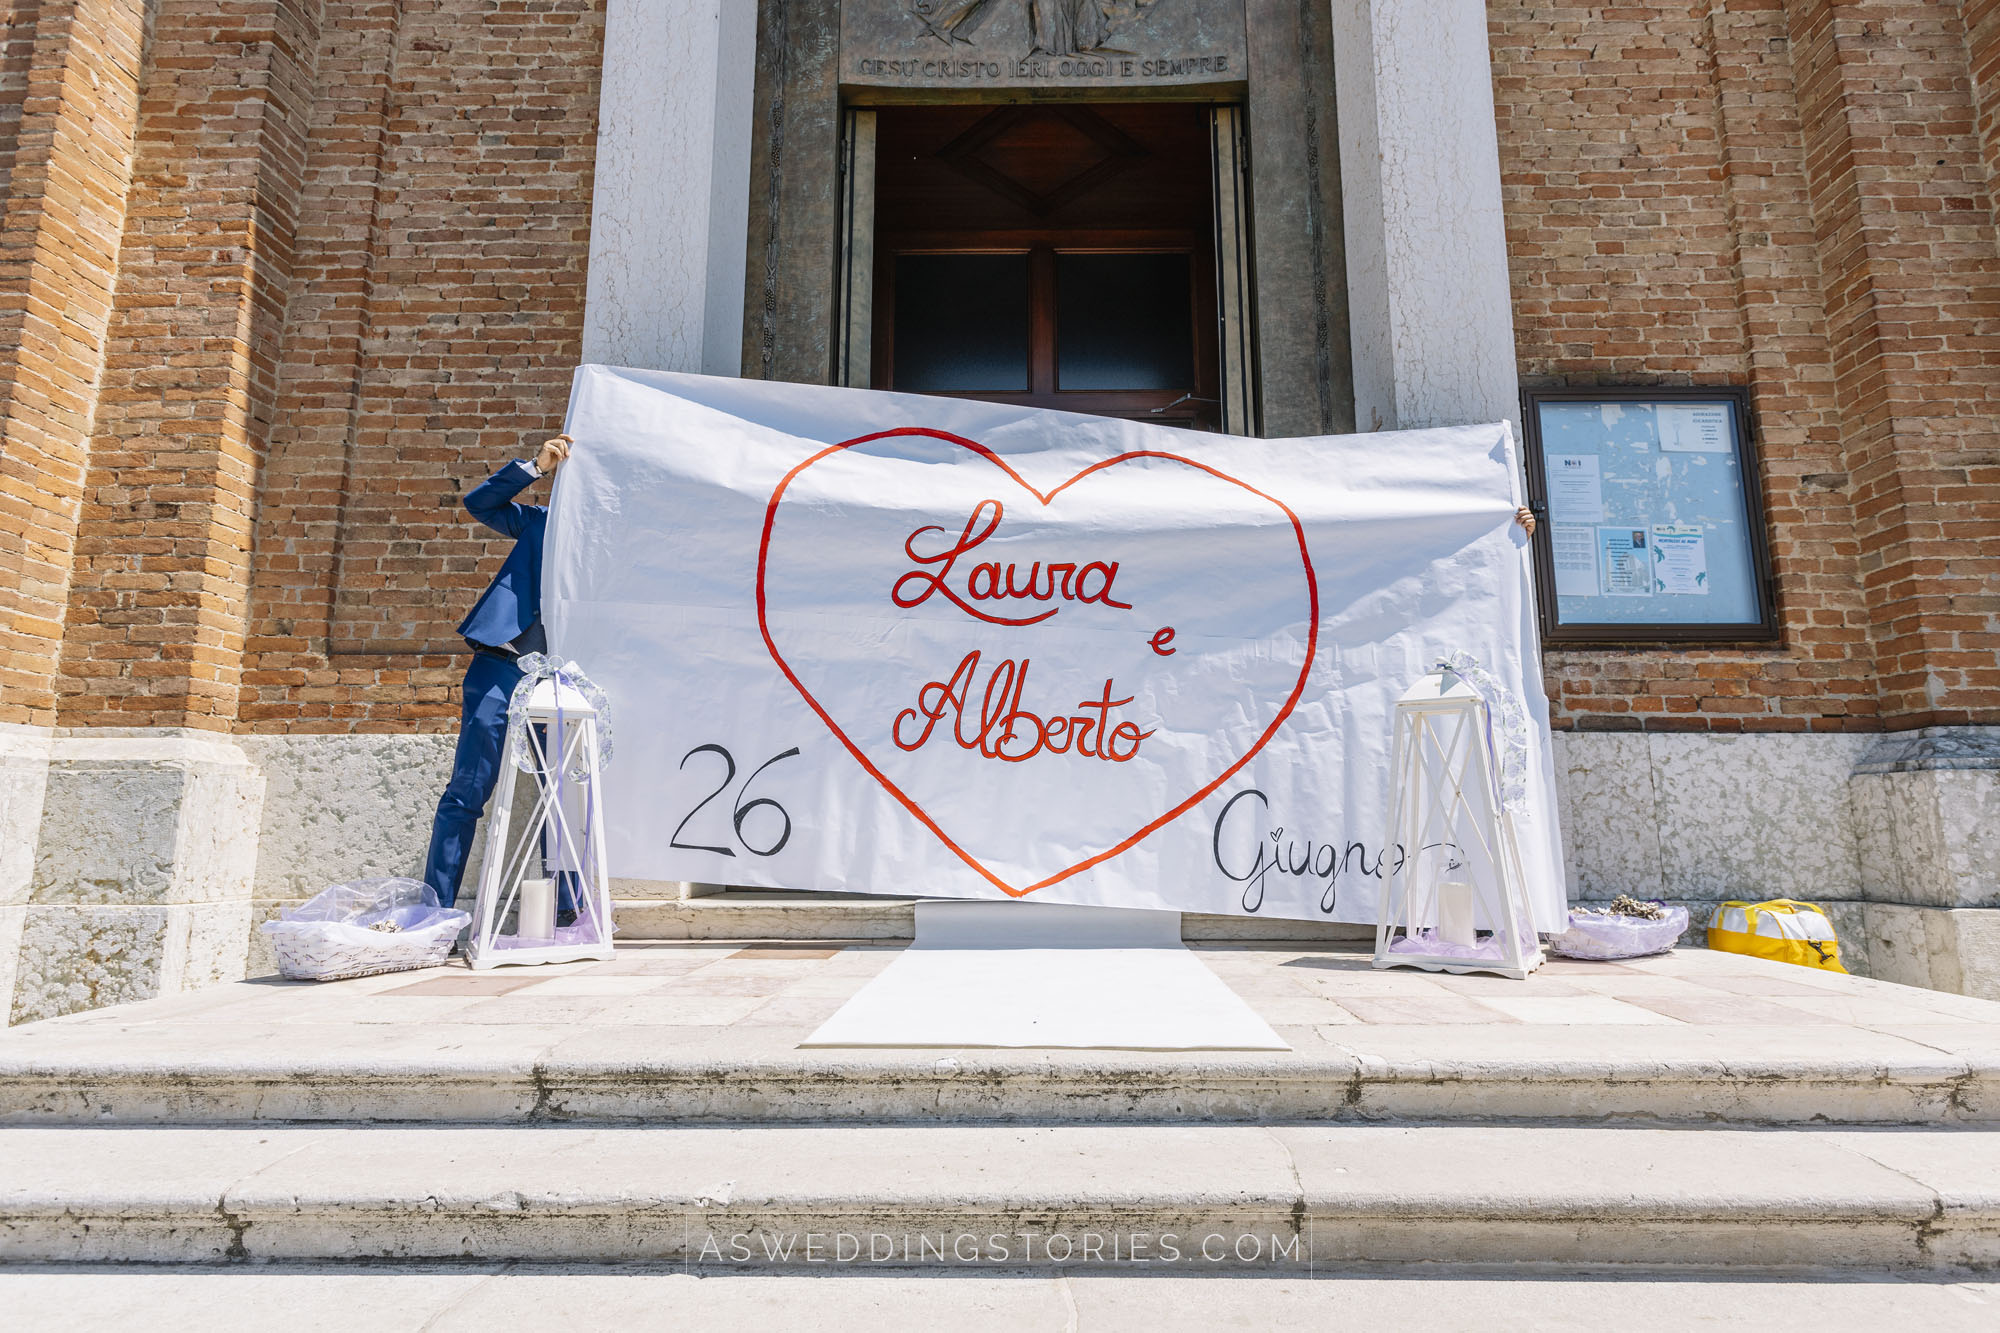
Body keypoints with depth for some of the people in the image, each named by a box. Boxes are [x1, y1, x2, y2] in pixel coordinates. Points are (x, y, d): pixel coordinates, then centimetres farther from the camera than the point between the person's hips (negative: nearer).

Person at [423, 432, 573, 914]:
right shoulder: (541, 523, 13)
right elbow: (478, 501, 7)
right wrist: (536, 466, 1)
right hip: (501, 670, 0)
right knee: (466, 794, 1)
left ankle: (567, 909, 11)